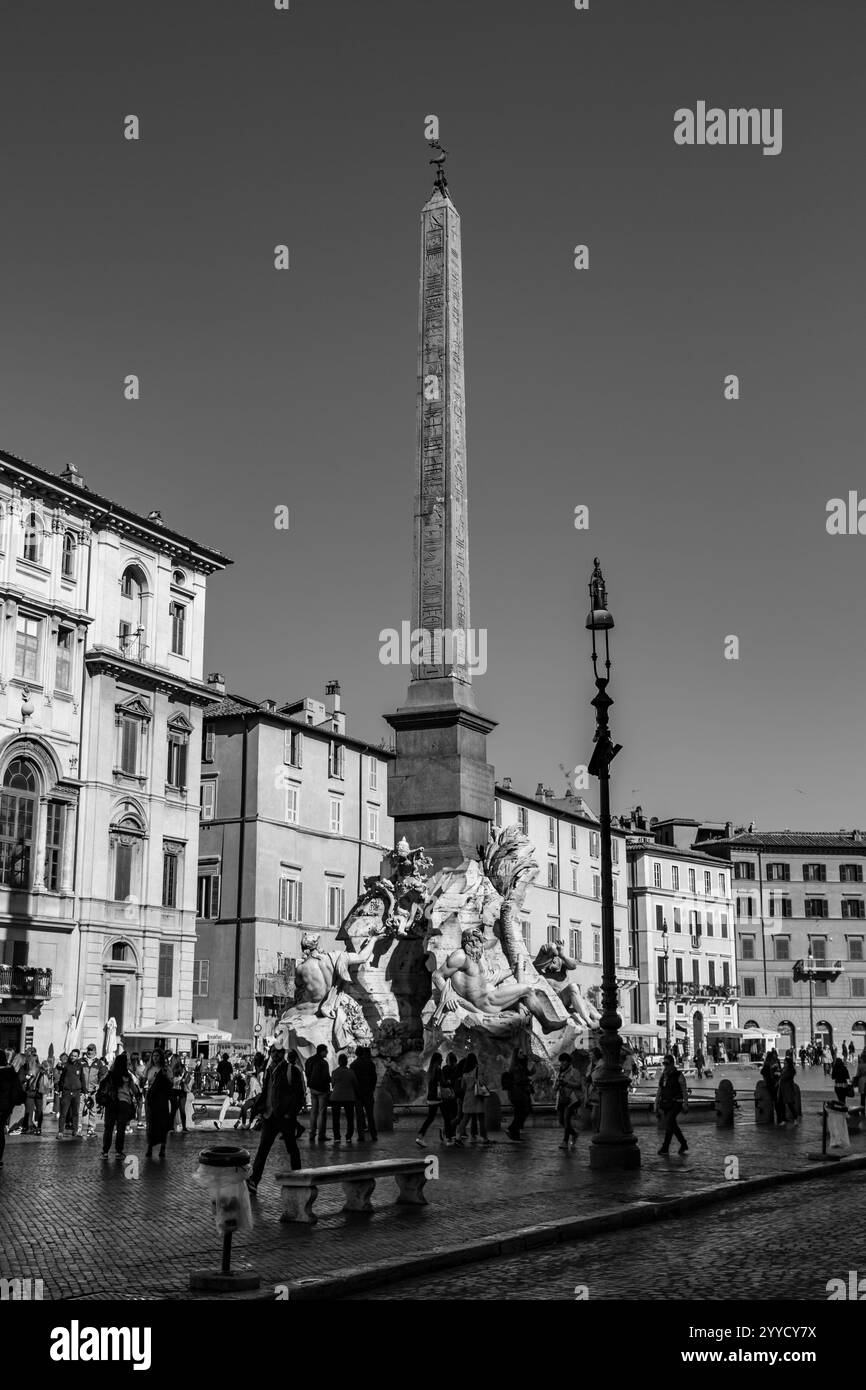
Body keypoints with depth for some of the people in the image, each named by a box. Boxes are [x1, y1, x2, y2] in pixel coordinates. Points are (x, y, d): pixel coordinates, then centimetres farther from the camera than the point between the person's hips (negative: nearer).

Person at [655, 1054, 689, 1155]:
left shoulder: (679, 1075, -7)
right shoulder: (662, 1076, 10)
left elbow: (685, 1091, -7)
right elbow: (659, 1092, 14)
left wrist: (685, 1105, -12)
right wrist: (657, 1106, 12)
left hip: (675, 1103, -7)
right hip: (665, 1104, 7)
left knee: (669, 1122, -18)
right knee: (673, 1125, 10)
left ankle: (665, 1147, -13)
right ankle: (684, 1145, 25)